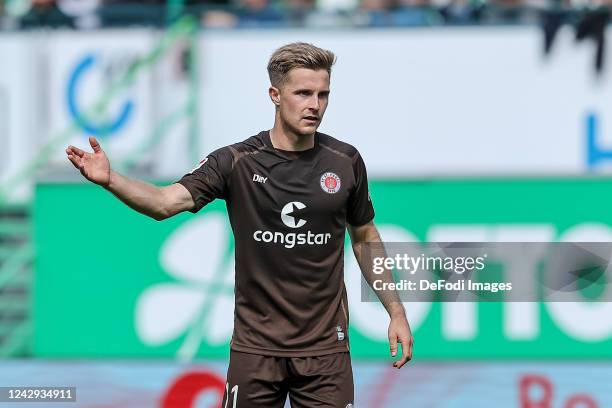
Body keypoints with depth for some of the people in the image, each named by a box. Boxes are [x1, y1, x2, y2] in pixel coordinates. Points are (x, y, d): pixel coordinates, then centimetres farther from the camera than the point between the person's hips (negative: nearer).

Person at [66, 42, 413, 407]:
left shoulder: (345, 161, 0)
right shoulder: (237, 162, -7)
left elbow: (365, 237, 14)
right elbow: (166, 202, -18)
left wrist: (396, 312, 11)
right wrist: (110, 180, -36)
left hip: (325, 347, 1)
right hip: (255, 346, -1)